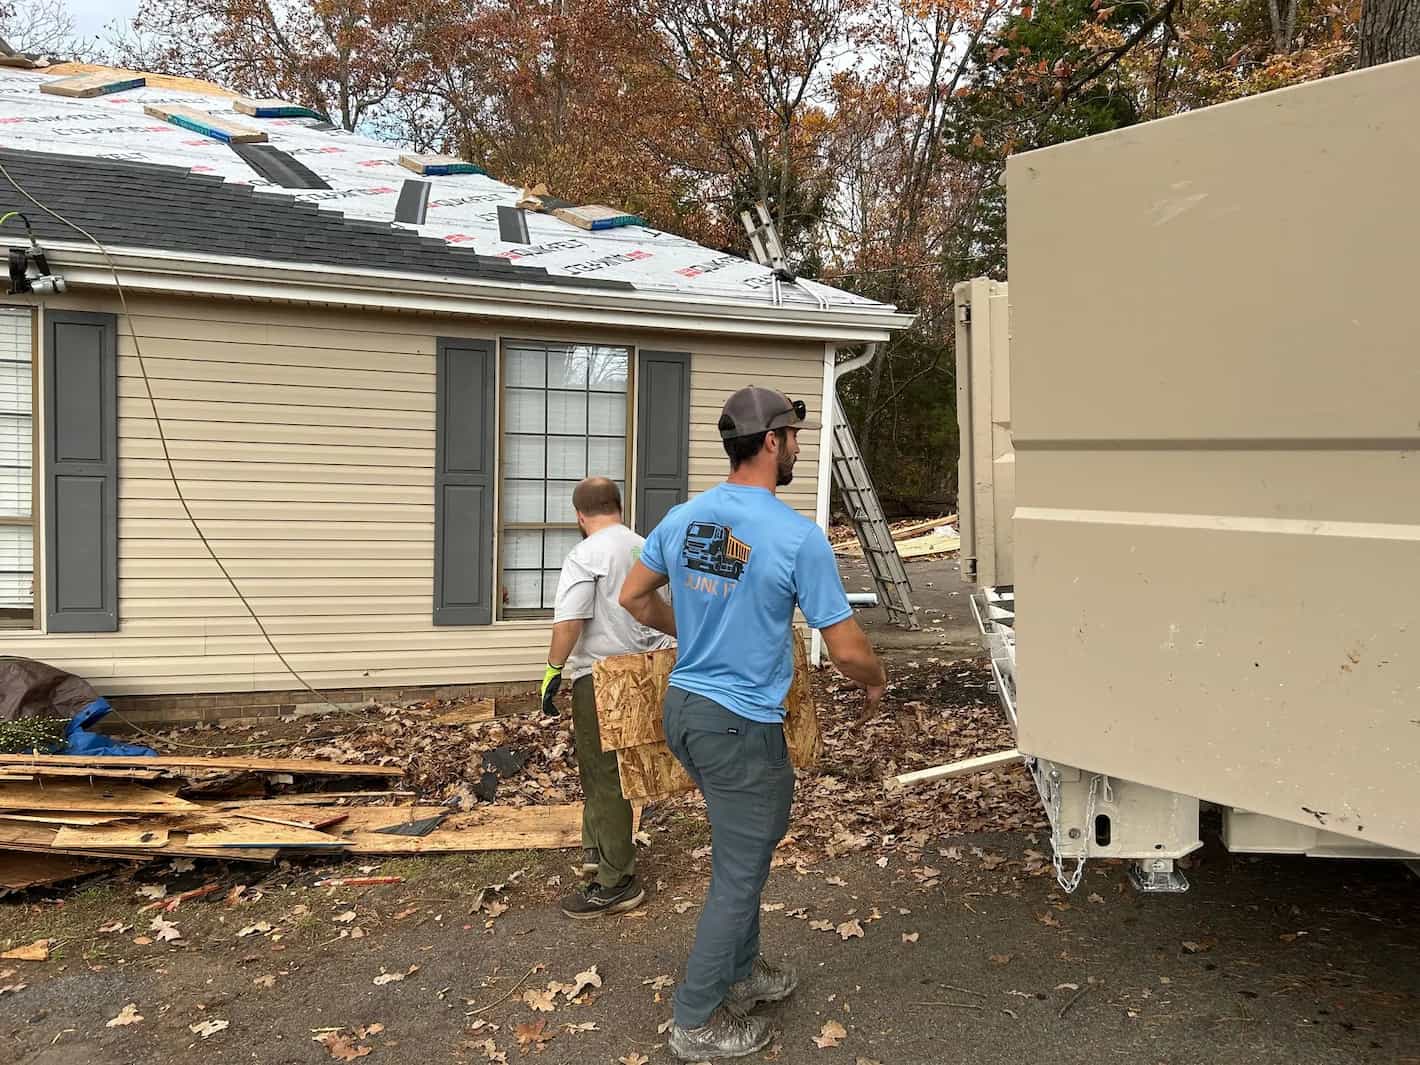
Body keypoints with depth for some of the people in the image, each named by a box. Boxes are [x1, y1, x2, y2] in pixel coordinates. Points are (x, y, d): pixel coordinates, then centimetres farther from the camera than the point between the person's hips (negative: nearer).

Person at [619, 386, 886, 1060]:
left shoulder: (683, 518, 1)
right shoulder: (798, 536, -19)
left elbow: (633, 599, 13)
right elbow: (846, 650, -14)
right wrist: (876, 682, 7)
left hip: (682, 706, 8)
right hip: (742, 727, -7)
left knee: (744, 849, 25)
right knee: (739, 874, 8)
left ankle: (740, 972, 41)